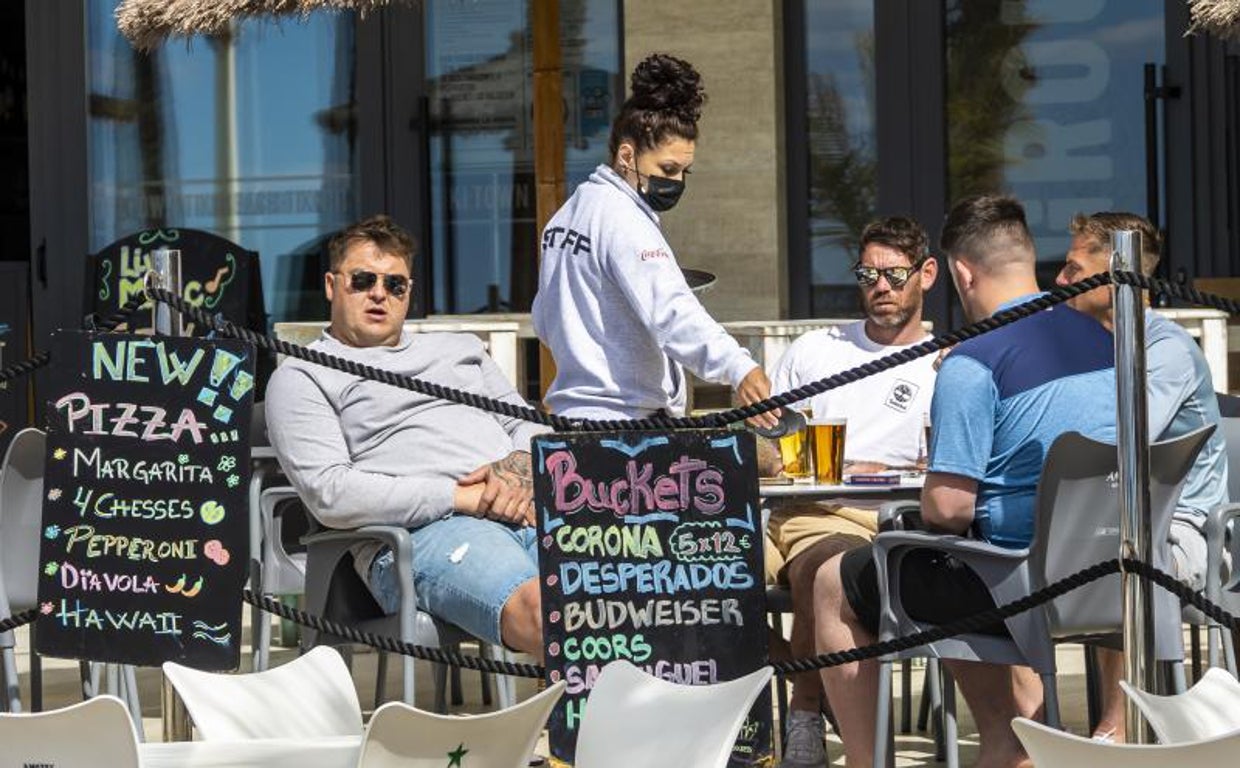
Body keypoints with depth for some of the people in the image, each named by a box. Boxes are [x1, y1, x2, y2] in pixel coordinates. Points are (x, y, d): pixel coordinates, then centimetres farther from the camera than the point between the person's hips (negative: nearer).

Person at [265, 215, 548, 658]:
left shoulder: (460, 349, 34)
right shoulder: (303, 377, 14)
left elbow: (530, 428, 30)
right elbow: (330, 495, -1)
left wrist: (520, 468, 2)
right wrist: (464, 497, -7)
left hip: (525, 509, 5)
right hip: (416, 533, -5)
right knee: (535, 605, -39)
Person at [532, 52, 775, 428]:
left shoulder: (566, 214, 18)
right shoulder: (623, 221, -13)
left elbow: (544, 320, 26)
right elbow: (671, 312, -28)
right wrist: (739, 369, -39)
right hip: (623, 421, -10)